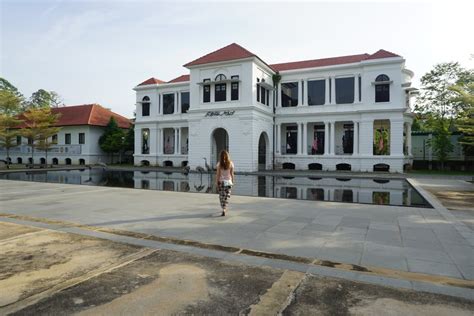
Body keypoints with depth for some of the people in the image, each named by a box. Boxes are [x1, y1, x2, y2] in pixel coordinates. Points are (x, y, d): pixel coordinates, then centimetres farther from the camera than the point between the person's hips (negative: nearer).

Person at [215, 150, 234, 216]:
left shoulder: (219, 164, -8)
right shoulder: (231, 163, -4)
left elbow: (218, 174, -7)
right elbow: (232, 174, -1)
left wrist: (217, 182, 0)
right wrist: (232, 181, 11)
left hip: (221, 182, 0)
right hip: (228, 181, 1)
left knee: (221, 196, 12)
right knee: (227, 196, 6)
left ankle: (224, 209, 19)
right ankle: (224, 209, -3)